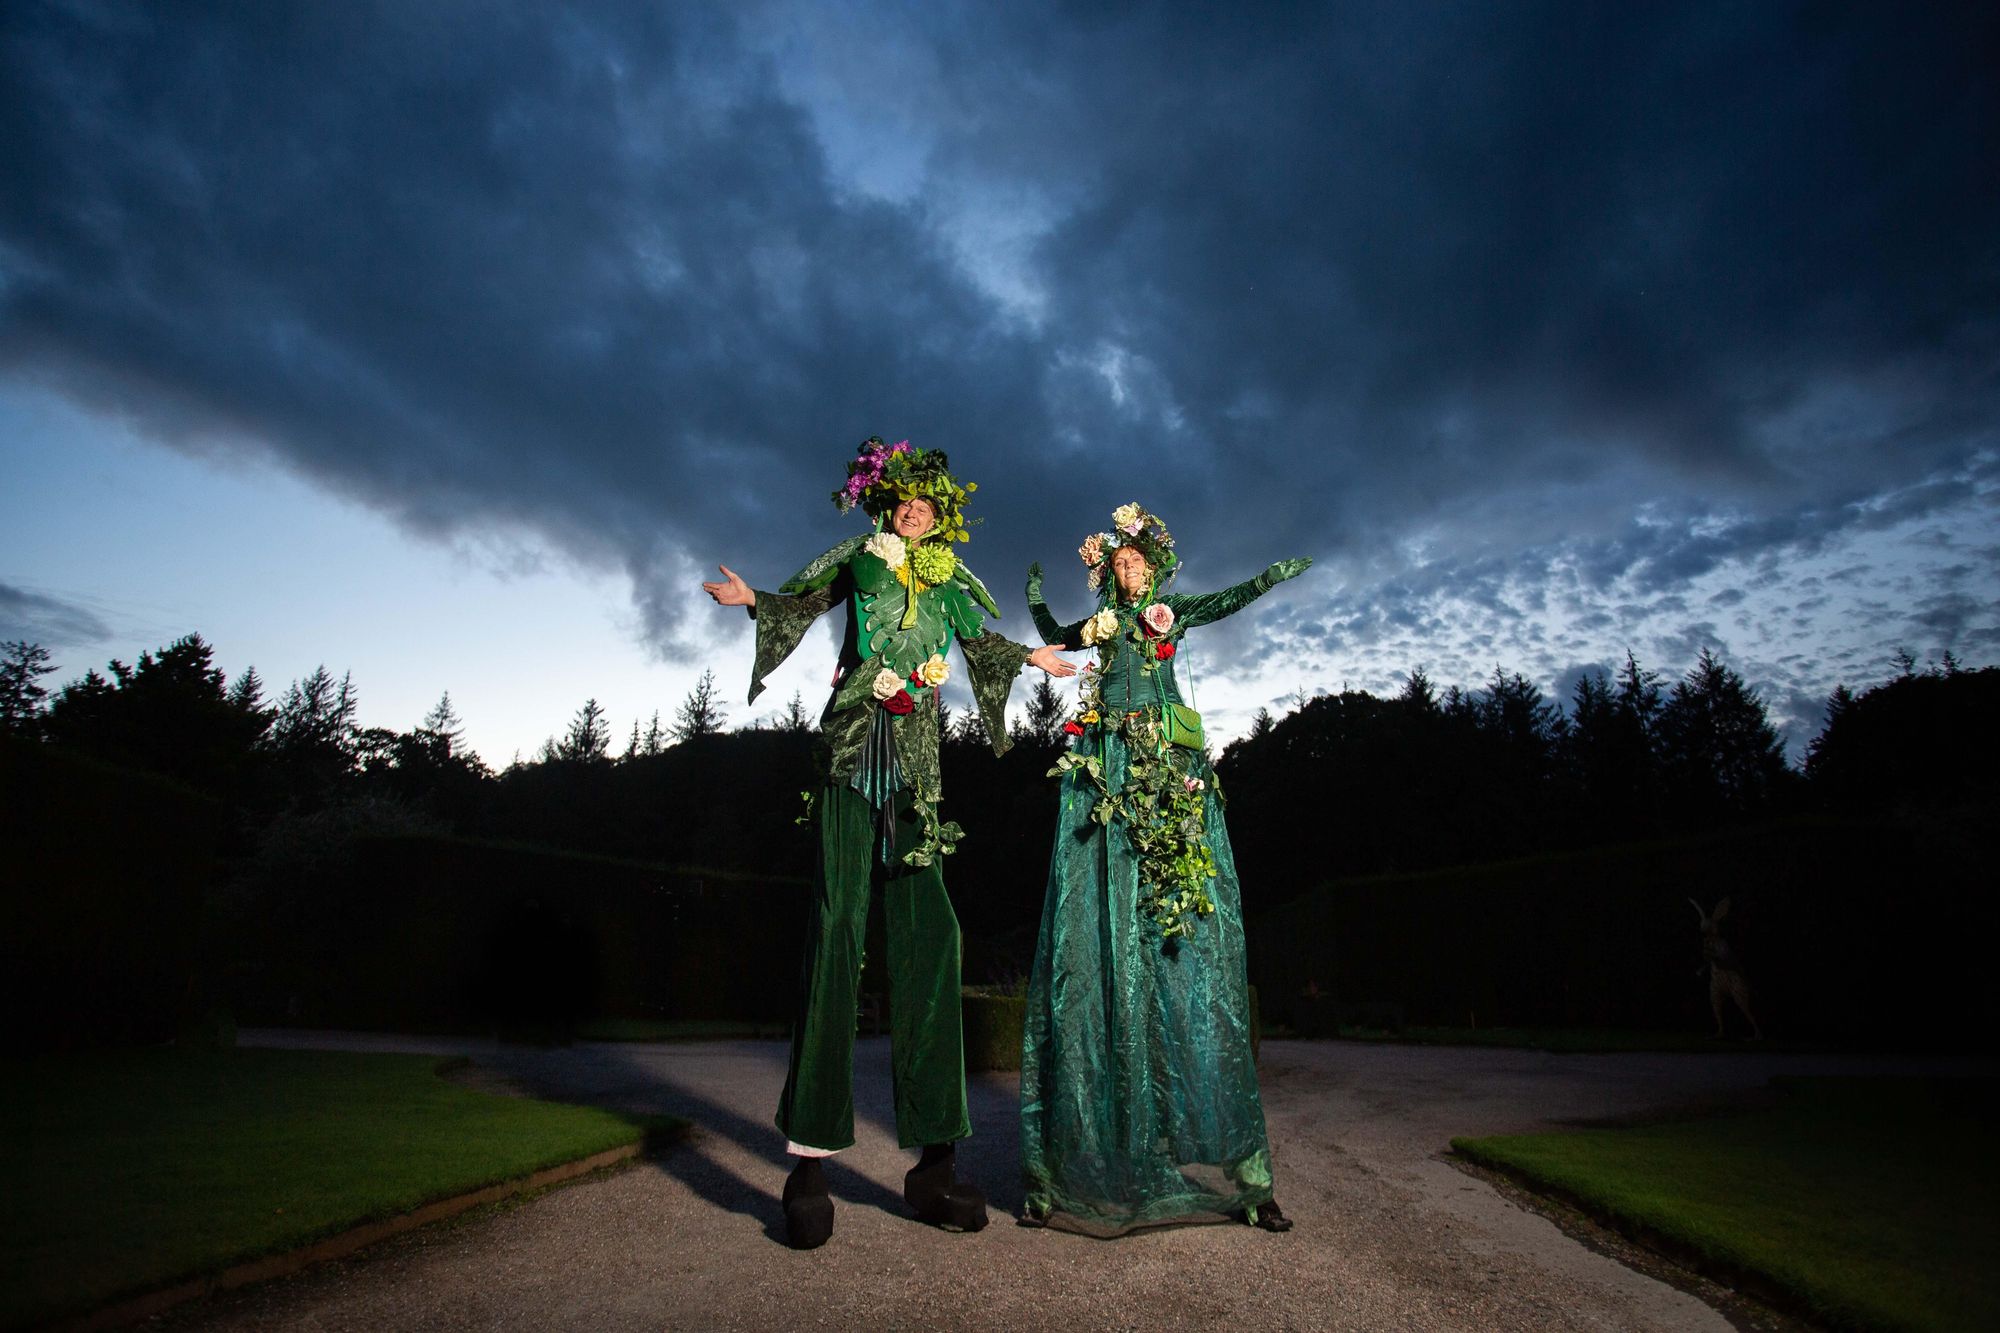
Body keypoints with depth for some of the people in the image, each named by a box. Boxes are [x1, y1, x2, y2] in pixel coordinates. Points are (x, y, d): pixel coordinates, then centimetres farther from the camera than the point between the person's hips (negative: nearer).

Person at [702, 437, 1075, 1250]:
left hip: (916, 761, 3)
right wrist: (750, 599, -2)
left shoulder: (949, 582, 19)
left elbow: (982, 642, 33)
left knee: (928, 932, -4)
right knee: (837, 925, -11)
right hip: (853, 746, -3)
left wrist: (1034, 658, 43)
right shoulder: (861, 560, 12)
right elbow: (800, 603, 17)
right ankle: (810, 1154, -6)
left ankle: (932, 1157, 3)